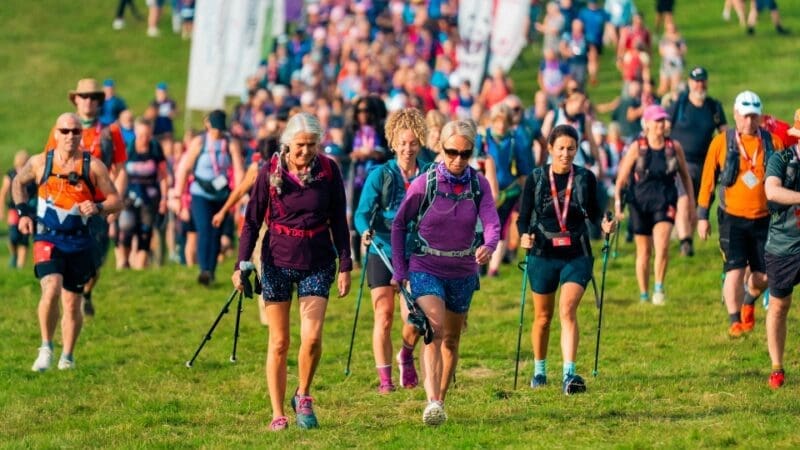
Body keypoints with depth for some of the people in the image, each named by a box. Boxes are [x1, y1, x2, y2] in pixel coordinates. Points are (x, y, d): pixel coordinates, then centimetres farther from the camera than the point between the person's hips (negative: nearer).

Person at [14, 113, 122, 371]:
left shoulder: (93, 166, -3)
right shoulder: (39, 163, 0)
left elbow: (116, 201, 2)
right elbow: (18, 183, 20)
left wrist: (98, 207, -19)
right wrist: (23, 211, 8)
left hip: (79, 243, 1)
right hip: (47, 238, -1)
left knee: (72, 304, 7)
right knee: (52, 289, -24)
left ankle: (67, 357, 26)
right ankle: (46, 348, -7)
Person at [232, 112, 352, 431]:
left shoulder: (329, 170, -3)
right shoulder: (271, 172, -6)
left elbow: (338, 221, 4)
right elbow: (252, 221, -1)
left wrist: (346, 265, 2)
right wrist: (242, 264, -8)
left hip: (317, 263, 0)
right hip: (278, 261, 0)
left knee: (312, 337, -13)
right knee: (279, 342, 3)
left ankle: (303, 396, 13)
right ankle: (278, 414, 11)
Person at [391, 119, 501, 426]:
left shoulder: (479, 185, -3)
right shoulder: (424, 184, -10)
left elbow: (491, 220, -17)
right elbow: (399, 225, 0)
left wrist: (489, 245, -40)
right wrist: (399, 270, -3)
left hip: (462, 271, 4)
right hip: (425, 268, -3)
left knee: (451, 340, 14)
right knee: (435, 329, -23)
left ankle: (441, 399, 31)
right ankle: (432, 403, -33)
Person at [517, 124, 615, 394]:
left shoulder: (585, 178, 0)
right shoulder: (535, 179, -2)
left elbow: (593, 210, 12)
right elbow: (523, 217, 0)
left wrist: (604, 223, -9)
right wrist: (524, 235, -20)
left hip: (577, 255, -1)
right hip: (543, 254, 1)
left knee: (568, 309, -19)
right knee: (543, 316, 13)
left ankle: (569, 374, -25)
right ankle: (539, 370, 34)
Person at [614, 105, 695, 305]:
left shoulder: (674, 147, 2)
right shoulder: (637, 148, -3)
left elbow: (685, 175, 14)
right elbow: (622, 177, 0)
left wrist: (691, 201, 11)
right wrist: (618, 203, -7)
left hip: (665, 201, 0)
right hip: (640, 202, 0)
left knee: (662, 245, -21)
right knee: (644, 251, 7)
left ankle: (659, 288, -12)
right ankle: (643, 295, 18)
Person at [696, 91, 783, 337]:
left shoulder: (772, 143, 1)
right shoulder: (721, 142, -2)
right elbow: (708, 179, 3)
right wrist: (702, 216, 3)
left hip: (764, 219, 2)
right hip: (732, 219, -2)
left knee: (763, 275, 5)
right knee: (734, 271, -9)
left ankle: (749, 301, 37)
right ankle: (735, 321, 5)